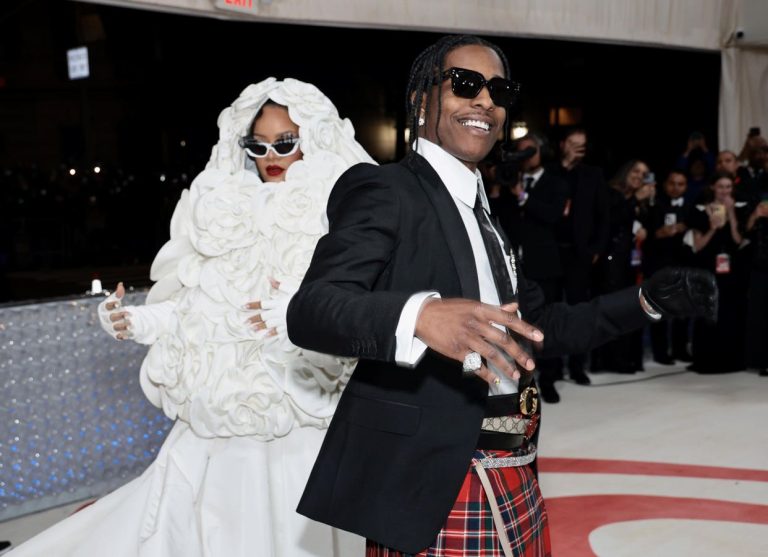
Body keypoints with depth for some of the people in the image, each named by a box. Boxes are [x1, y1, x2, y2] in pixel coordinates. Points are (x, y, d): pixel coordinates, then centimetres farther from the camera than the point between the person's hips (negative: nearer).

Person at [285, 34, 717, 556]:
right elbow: (310, 309, -22)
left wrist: (647, 300, 12)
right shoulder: (383, 188, -8)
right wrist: (419, 316, -40)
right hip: (430, 483, -8)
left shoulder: (484, 211, 16)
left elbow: (537, 325, 21)